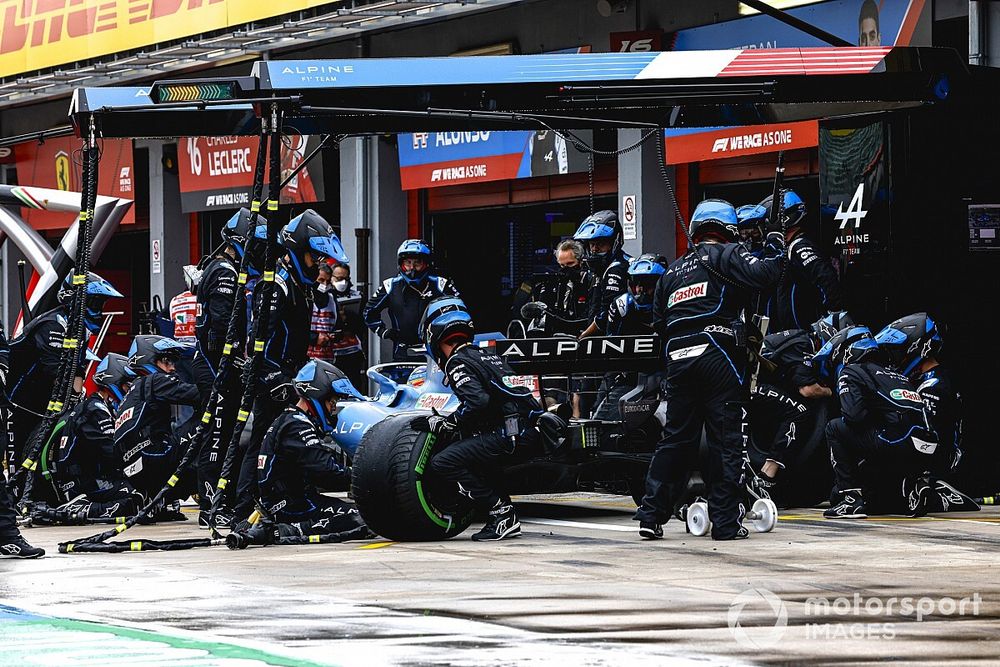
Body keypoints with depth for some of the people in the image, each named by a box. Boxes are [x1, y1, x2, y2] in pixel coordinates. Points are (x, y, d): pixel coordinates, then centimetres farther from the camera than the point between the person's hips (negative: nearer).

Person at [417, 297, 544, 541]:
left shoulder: (457, 362, -2)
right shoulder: (487, 355, 24)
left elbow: (477, 401, -18)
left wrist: (441, 424, -7)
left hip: (510, 435, -9)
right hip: (532, 432, 9)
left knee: (443, 462, -10)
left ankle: (502, 513, -11)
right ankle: (503, 512, 14)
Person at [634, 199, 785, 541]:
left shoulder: (672, 271, 24)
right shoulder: (726, 255, 3)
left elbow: (659, 323, 23)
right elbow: (762, 274, -13)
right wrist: (775, 251, 4)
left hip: (677, 358, 6)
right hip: (718, 354, -6)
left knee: (676, 438, 12)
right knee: (727, 440, -2)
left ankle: (651, 515, 7)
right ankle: (725, 522, -4)